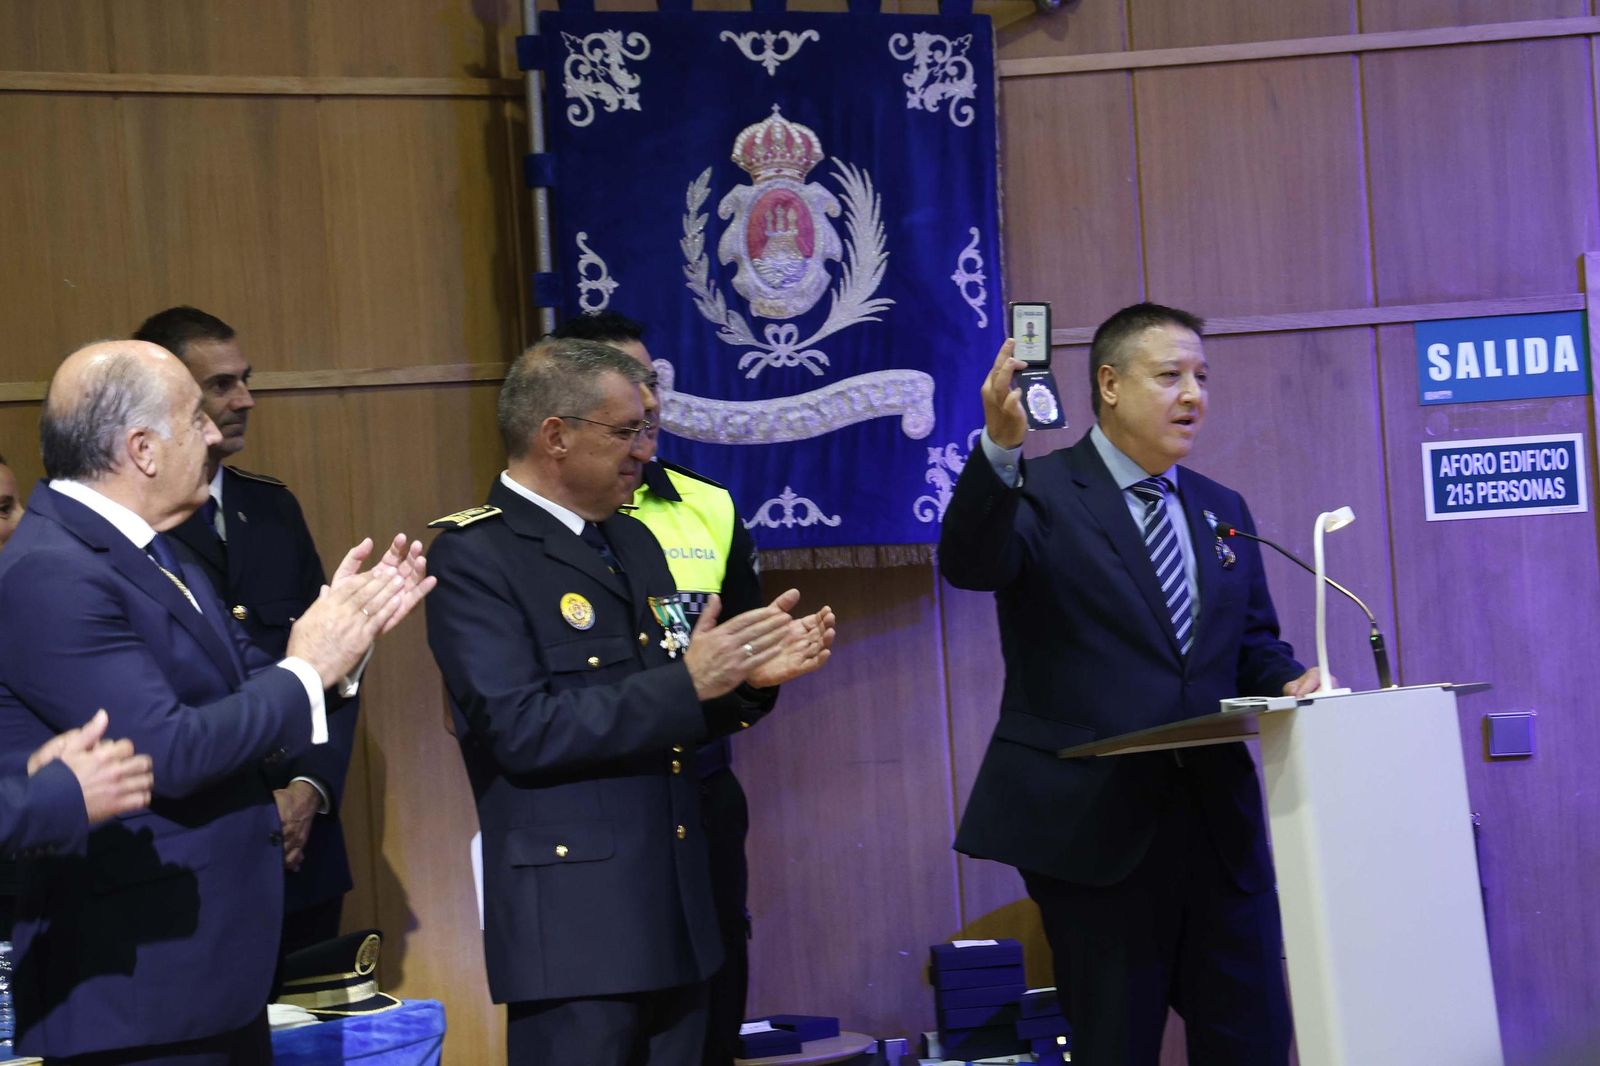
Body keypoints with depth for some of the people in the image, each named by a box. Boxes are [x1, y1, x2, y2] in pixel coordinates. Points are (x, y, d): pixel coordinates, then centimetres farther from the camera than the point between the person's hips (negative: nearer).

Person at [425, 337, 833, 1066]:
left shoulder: (632, 542, 14)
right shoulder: (474, 557, -12)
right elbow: (522, 730, -22)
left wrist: (741, 677, -2)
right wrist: (687, 682, -21)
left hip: (672, 905, 8)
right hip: (574, 917, -8)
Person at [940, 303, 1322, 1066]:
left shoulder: (1221, 510, 16)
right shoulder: (1040, 491, -4)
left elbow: (1252, 645, 20)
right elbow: (969, 564, -23)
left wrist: (1290, 683, -3)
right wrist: (1002, 445, -39)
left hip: (1218, 822, 5)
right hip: (1094, 825, -5)